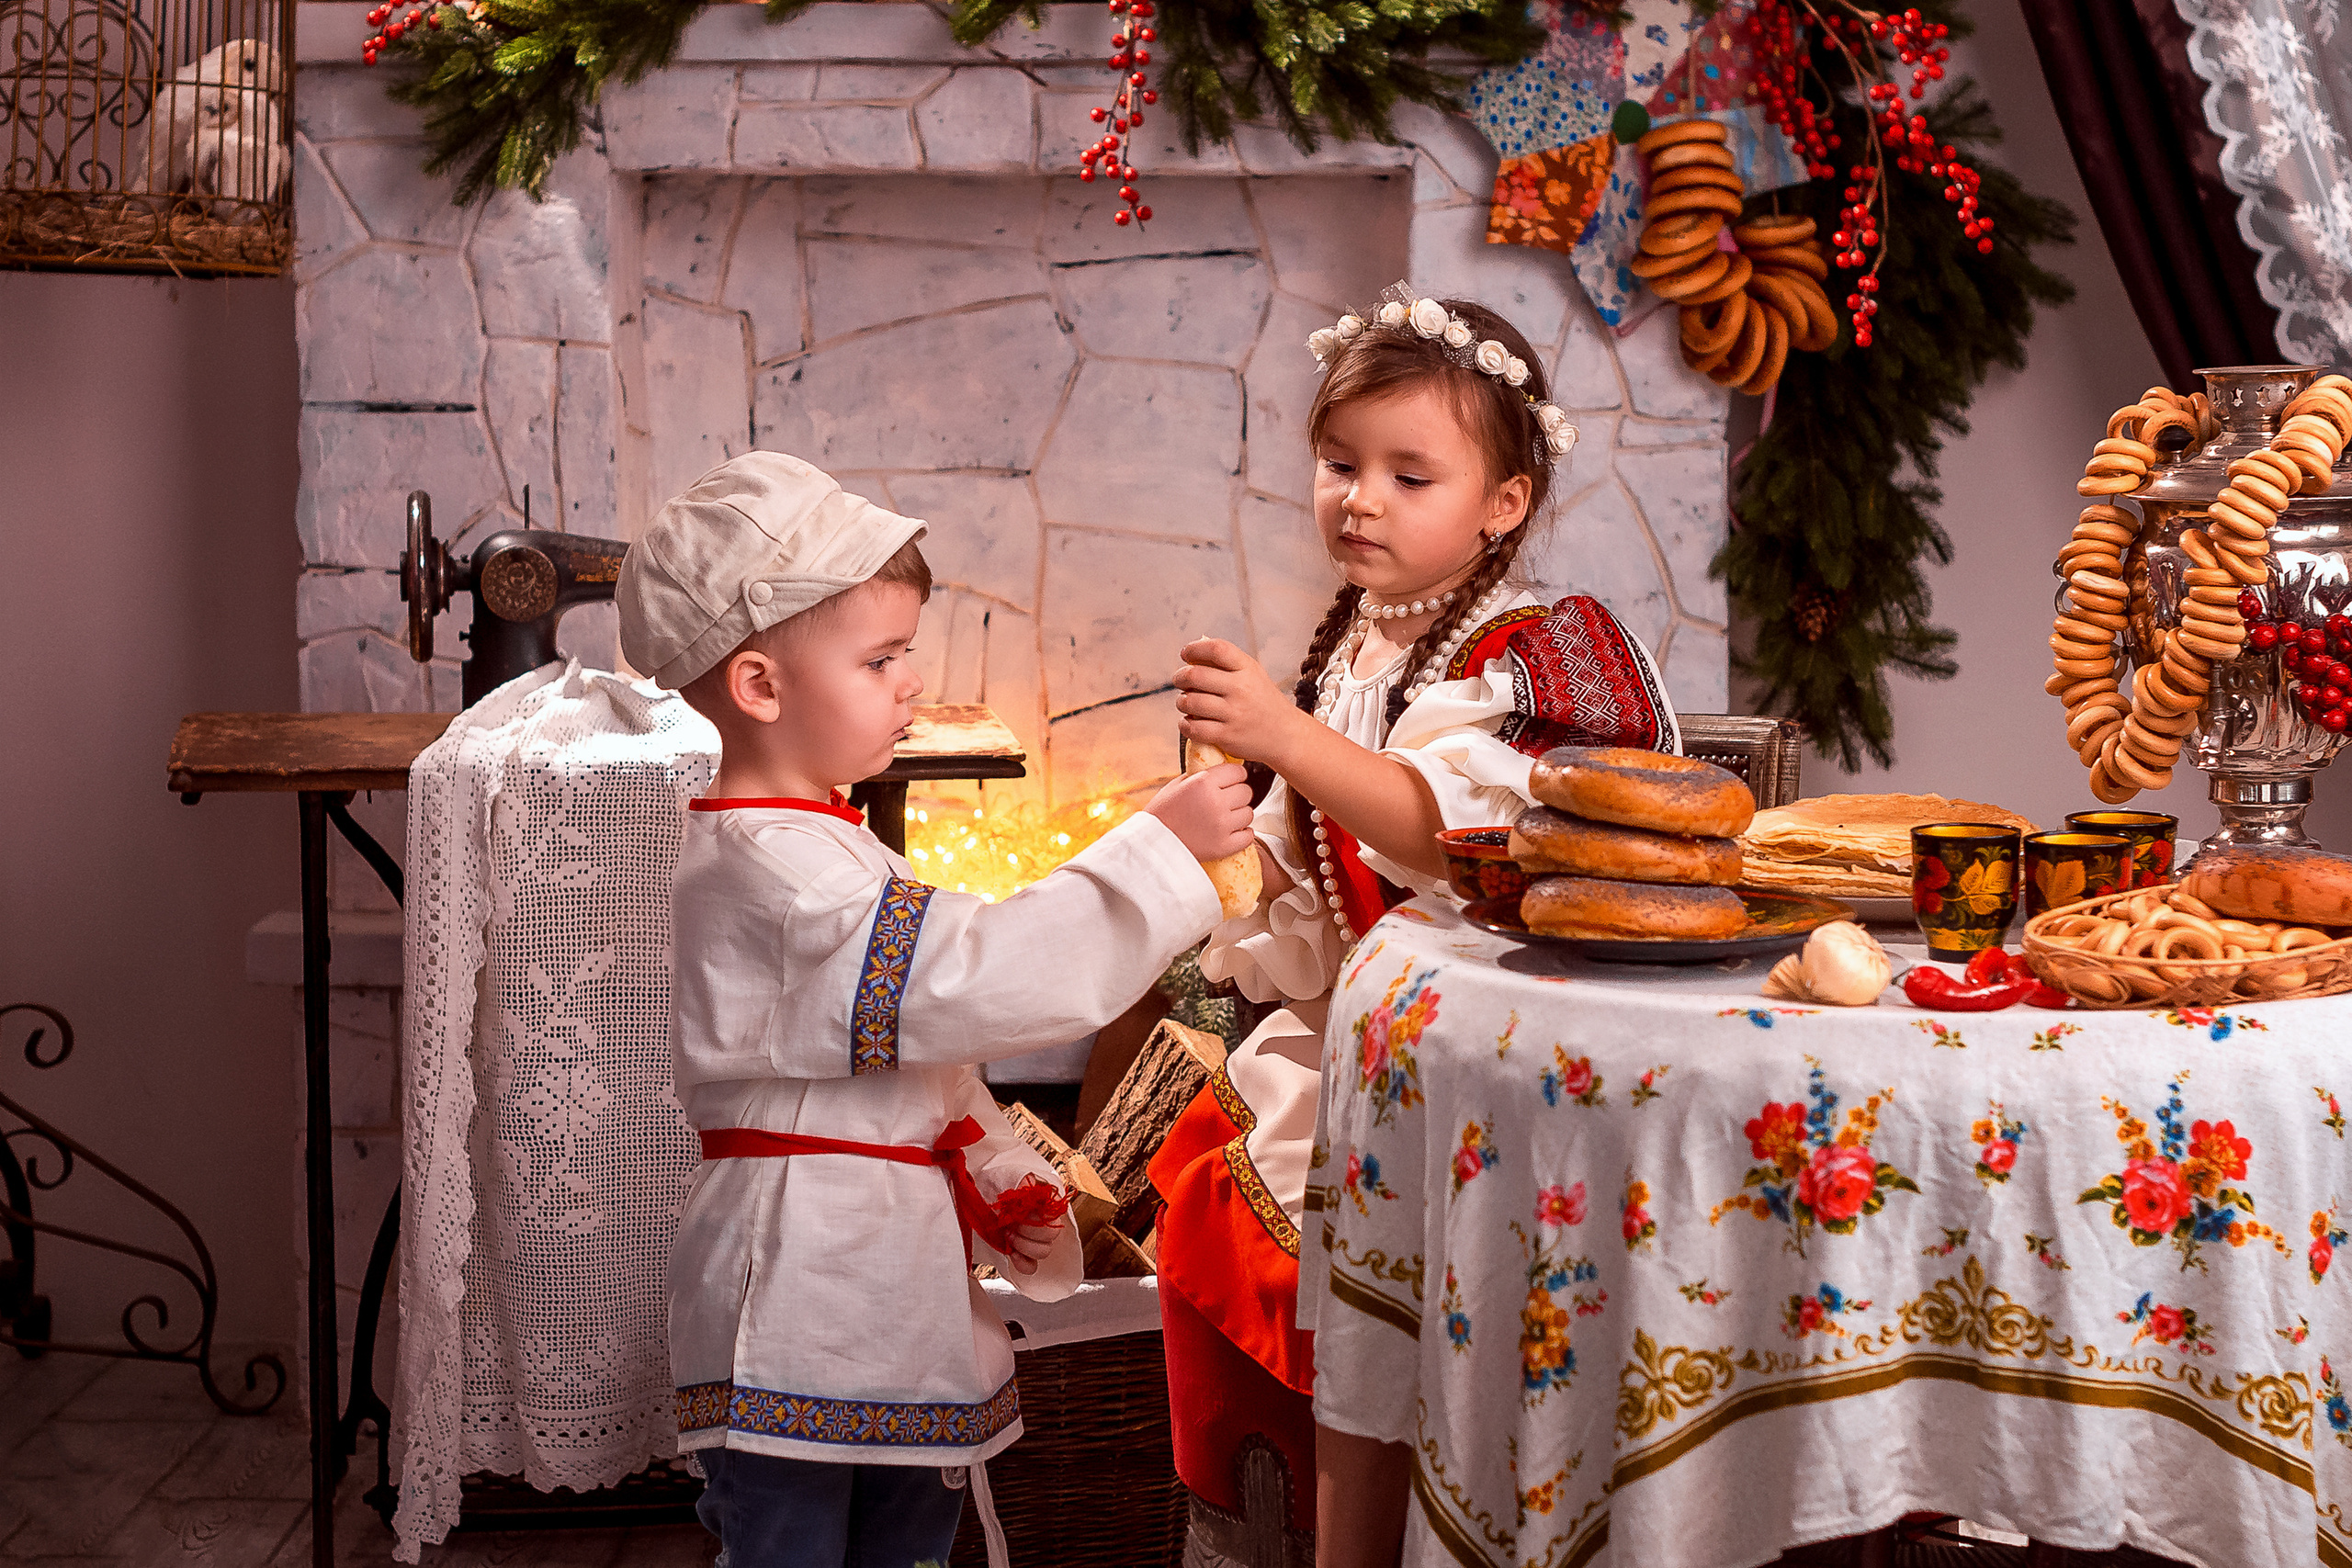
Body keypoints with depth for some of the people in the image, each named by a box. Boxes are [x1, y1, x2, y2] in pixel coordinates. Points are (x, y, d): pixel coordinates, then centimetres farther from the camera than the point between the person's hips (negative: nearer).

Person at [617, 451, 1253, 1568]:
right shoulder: (775, 877, -22)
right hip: (799, 1316, -11)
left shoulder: (814, 842, 15)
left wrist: (999, 1179, 17)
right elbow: (982, 976, -29)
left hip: (884, 1303, 11)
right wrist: (1160, 847, -24)